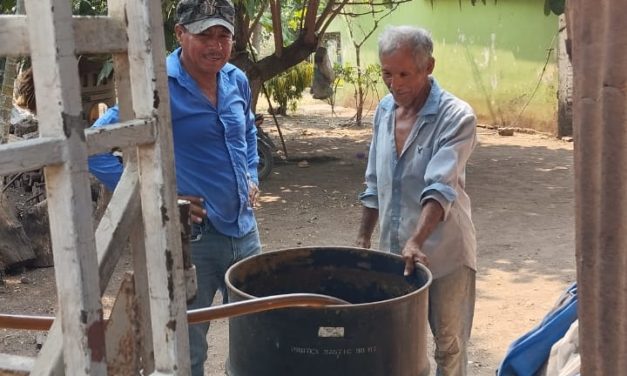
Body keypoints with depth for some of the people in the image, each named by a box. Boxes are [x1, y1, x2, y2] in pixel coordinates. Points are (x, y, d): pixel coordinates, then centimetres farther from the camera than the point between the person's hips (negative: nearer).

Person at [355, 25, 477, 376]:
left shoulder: (456, 117, -16)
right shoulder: (385, 109, 5)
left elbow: (440, 188, -27)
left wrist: (417, 241, -38)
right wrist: (364, 237, 13)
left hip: (443, 254, -6)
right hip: (392, 253, 6)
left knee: (449, 347, 7)